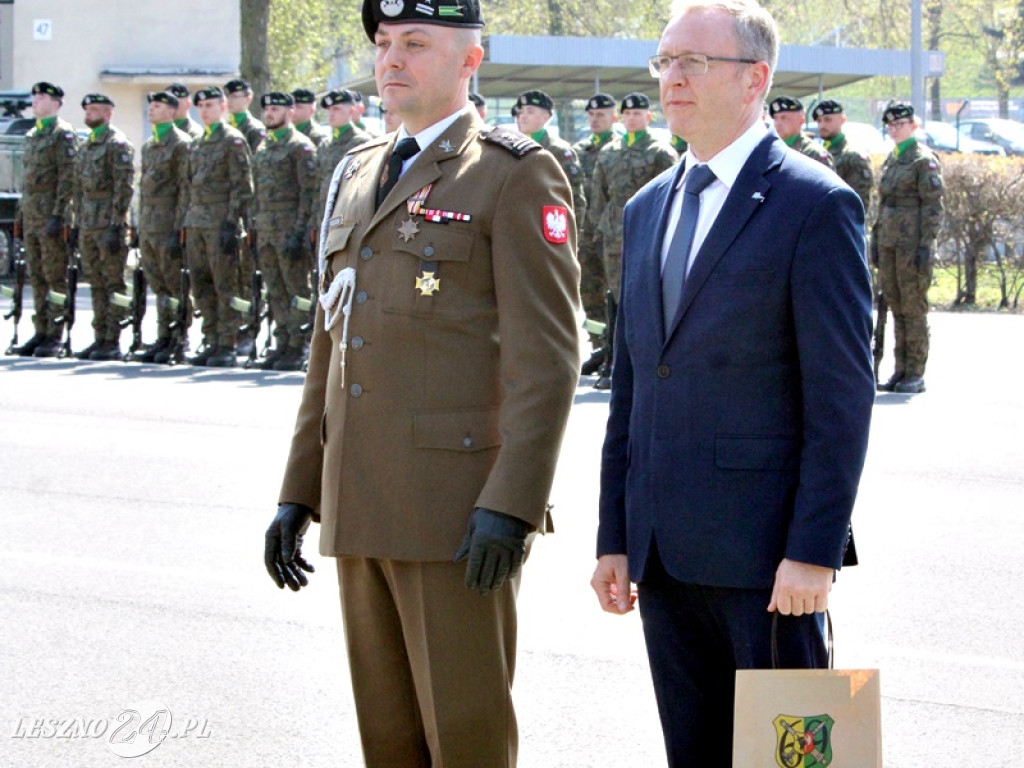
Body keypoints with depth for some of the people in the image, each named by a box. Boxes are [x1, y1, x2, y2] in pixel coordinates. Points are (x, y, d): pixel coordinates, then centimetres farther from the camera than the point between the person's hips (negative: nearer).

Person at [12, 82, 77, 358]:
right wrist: (21, 212, 18)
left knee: (56, 278, -6)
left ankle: (56, 336, -5)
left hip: (51, 216, -8)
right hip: (31, 217, 8)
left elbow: (68, 178, -14)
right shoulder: (32, 136, 19)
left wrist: (58, 216, -19)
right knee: (37, 278, 8)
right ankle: (41, 333, 12)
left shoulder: (62, 134, -8)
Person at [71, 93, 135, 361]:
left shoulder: (117, 144, -9)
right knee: (97, 284, 10)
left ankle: (113, 343, -5)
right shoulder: (86, 146, 18)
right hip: (88, 225, 8)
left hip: (109, 223, -8)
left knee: (114, 283, -5)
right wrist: (77, 223, 17)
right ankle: (100, 339, 13)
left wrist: (115, 226, -20)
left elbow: (124, 188, -15)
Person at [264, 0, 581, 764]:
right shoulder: (359, 176, 18)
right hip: (362, 512, 7)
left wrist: (511, 505, -21)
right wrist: (299, 491, 16)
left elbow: (546, 355, -13)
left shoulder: (516, 175, -6)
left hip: (459, 511, -7)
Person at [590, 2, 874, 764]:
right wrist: (616, 537, 12)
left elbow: (842, 398, -11)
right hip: (666, 554, 7)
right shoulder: (647, 210, 15)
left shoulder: (815, 204, -7)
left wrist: (814, 553, -16)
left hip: (765, 557, -7)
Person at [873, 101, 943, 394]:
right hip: (889, 242, 8)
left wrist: (926, 246, -17)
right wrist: (876, 240, 16)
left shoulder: (924, 160, -7)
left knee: (913, 307, -5)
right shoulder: (890, 160, 16)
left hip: (912, 241, -8)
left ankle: (916, 374, -2)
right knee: (896, 306, 8)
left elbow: (933, 207, -11)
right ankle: (901, 370, 13)